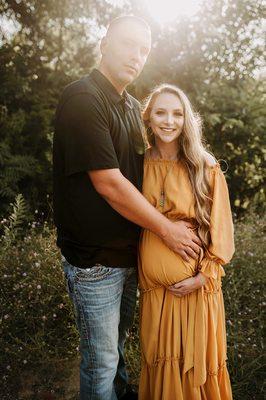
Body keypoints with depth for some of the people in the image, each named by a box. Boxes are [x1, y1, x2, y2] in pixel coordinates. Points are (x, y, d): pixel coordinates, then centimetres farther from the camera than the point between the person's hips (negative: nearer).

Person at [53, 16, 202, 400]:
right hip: (95, 261, -8)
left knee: (117, 343, 26)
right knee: (101, 360, 10)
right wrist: (166, 229, -14)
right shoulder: (83, 98, -17)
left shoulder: (133, 106, 10)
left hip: (129, 251, 8)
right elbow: (109, 184, -23)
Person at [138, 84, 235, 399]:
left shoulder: (206, 168, -6)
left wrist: (204, 275, -10)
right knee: (161, 360, 17)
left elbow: (220, 229, -4)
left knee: (197, 360, 14)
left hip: (197, 284, -1)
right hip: (155, 285, 2)